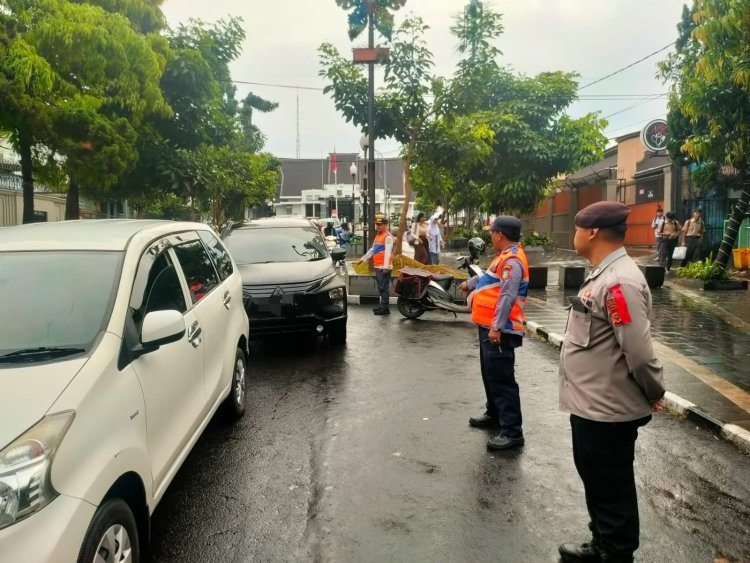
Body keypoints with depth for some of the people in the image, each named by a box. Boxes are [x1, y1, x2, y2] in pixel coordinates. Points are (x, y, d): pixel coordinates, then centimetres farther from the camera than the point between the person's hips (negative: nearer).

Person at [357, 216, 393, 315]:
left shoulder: (387, 236, -9)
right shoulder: (378, 235, 20)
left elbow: (388, 252, -18)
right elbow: (372, 250, 28)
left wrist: (386, 266, -25)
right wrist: (363, 259, 27)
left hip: (383, 267, -9)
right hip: (378, 266, 9)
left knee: (384, 287, -7)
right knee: (380, 287, 14)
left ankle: (385, 308, -4)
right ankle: (383, 305, 22)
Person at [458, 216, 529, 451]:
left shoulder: (512, 260, -18)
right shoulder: (505, 256, 16)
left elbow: (507, 296, -25)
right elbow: (489, 278, 35)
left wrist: (497, 327, -29)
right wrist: (469, 283, 51)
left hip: (499, 330, -11)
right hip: (489, 326, 11)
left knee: (501, 379, -9)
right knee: (490, 374, 21)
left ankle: (512, 432, -5)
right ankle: (494, 414, 36)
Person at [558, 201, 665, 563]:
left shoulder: (620, 282, -24)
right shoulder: (604, 275, 9)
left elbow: (639, 350, -26)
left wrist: (655, 394, -11)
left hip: (607, 411, -10)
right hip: (592, 405, 10)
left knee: (611, 491, 7)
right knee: (598, 484, 24)